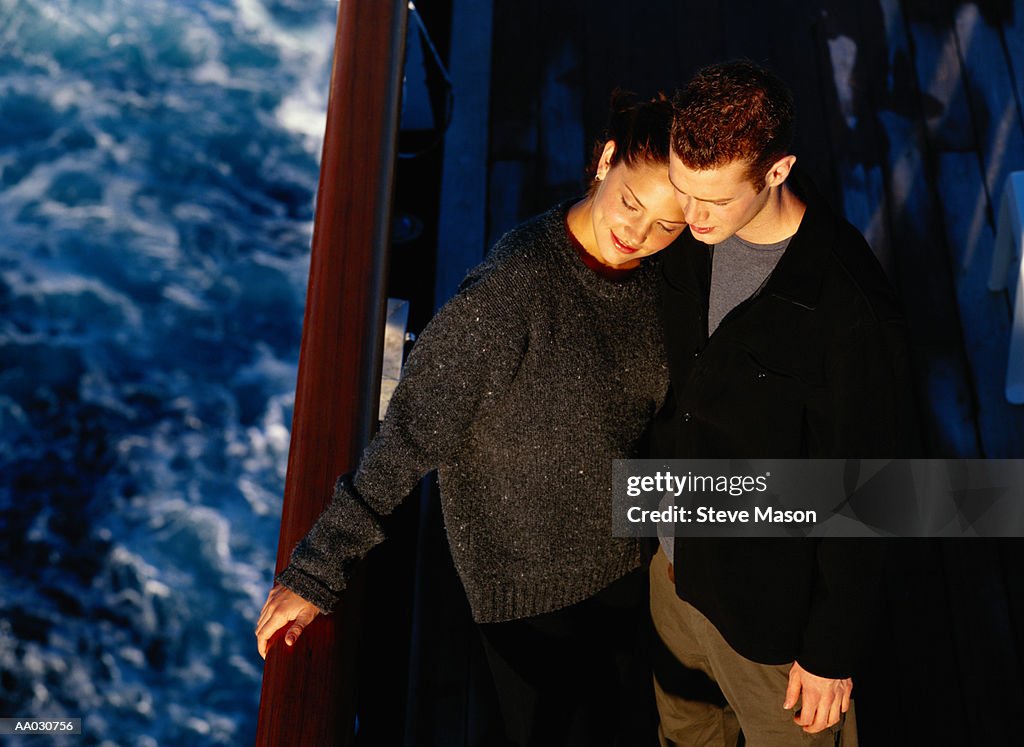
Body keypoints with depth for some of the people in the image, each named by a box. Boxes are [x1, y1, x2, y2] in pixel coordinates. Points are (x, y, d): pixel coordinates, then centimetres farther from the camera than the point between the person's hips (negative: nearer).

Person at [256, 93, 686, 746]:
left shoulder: (662, 274, -9)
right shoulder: (511, 288, -31)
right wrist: (318, 569, -25)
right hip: (527, 577, -5)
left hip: (625, 560, 6)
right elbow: (411, 436, -29)